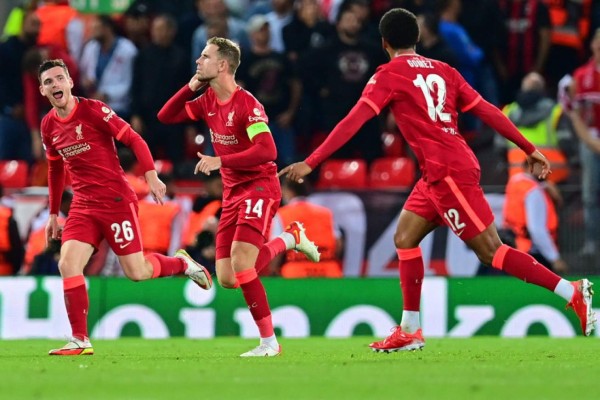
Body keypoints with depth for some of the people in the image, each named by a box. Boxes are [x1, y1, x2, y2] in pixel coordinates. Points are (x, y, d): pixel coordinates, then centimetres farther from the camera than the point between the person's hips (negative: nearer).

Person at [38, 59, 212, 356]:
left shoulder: (93, 110, -11)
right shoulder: (48, 126, 7)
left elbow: (134, 139, -10)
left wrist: (151, 176, -22)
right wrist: (53, 213, 22)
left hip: (116, 200, -5)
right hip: (83, 206, 5)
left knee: (136, 272, -5)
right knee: (68, 265, -12)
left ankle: (181, 263, 27)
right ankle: (80, 341, -7)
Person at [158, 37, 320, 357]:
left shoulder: (246, 104, -18)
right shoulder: (208, 101, 7)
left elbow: (267, 151, -27)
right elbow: (165, 117, 12)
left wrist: (221, 161, -29)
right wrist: (190, 88, -2)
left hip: (259, 188, -8)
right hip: (232, 194, 8)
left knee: (240, 263, -24)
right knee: (227, 279, 4)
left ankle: (269, 341, -13)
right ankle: (290, 238, 24)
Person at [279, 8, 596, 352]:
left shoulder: (389, 75, -5)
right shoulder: (442, 71, 14)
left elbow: (353, 122, -12)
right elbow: (488, 112, 11)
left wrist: (311, 163, -12)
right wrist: (530, 149, 16)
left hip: (448, 172, -8)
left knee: (490, 251, -6)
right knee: (405, 238, 14)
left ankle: (574, 293, -9)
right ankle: (410, 331, 15)